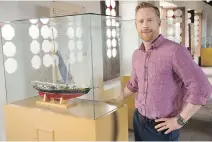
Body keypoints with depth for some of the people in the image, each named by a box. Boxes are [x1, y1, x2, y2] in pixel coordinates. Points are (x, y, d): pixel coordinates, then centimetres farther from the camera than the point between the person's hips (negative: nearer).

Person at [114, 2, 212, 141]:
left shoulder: (175, 51, -19)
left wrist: (180, 120, -16)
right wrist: (116, 101, 25)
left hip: (163, 127, -6)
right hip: (138, 120, 6)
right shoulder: (136, 54, 3)